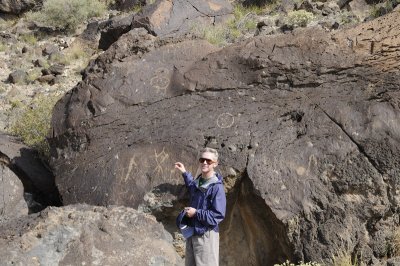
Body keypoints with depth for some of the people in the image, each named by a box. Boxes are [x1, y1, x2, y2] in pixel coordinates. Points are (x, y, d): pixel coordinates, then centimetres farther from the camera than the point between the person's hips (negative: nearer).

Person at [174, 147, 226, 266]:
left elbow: (218, 215, -21)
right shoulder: (198, 181, 8)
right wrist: (184, 173, 28)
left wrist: (196, 213, -17)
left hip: (206, 235, -8)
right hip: (192, 233, 8)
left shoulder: (217, 187, -17)